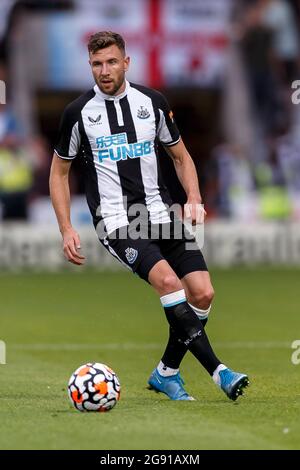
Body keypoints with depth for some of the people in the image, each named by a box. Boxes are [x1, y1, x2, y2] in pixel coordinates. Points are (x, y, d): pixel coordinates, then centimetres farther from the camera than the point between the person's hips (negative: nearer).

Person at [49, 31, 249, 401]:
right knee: (167, 280, -28)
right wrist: (67, 230, 1)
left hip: (160, 214, 4)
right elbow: (59, 172, 10)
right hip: (116, 221, -4)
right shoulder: (78, 113, -1)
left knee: (202, 292, -9)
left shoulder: (152, 102, 7)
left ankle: (166, 373, 11)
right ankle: (217, 370, -27)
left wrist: (194, 198, 2)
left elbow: (180, 156, 19)